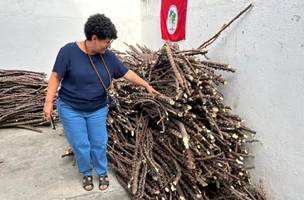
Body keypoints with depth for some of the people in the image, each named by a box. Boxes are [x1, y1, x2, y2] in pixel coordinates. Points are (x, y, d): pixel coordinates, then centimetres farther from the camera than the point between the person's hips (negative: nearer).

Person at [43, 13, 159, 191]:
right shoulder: (69, 51, -14)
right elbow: (56, 77, -10)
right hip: (70, 109, -2)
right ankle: (87, 173, 30)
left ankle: (102, 173, 31)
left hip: (98, 110, 3)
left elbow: (127, 73, 1)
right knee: (81, 146, 4)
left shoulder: (108, 56, -4)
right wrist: (49, 102, -15)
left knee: (99, 144, 8)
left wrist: (147, 85, 0)